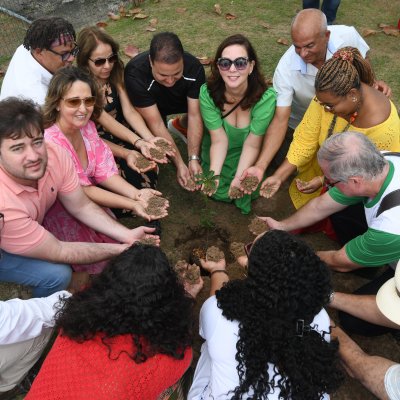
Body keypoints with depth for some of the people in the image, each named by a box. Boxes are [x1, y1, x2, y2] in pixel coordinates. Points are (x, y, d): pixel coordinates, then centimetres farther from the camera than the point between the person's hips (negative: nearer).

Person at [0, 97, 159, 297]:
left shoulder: (54, 154, -28)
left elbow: (82, 207, -12)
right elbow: (58, 252, -31)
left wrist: (127, 235, -23)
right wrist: (121, 250, -25)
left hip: (30, 235, 6)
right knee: (57, 273, -23)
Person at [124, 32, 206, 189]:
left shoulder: (194, 67, -31)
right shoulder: (135, 74, -38)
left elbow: (195, 115, -27)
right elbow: (156, 125, -35)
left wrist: (194, 159, -36)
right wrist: (180, 165, -37)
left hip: (181, 100, 2)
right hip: (146, 106, -2)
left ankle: (183, 124, 5)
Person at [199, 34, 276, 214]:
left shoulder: (266, 97, -31)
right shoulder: (208, 93, -26)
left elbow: (252, 145, -24)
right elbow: (219, 140, -23)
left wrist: (239, 178, -37)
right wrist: (214, 174, -38)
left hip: (248, 158, -1)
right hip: (218, 154, 1)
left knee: (249, 190, -15)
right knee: (219, 191, -8)